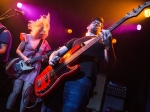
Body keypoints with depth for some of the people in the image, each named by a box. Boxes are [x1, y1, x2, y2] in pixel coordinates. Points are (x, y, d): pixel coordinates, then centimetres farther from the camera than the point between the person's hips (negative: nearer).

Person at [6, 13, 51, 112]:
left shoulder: (44, 43, 7)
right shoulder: (28, 37, -1)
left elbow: (44, 57, 15)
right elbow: (18, 50, 2)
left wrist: (45, 58, -8)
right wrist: (24, 58, -14)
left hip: (34, 69, 2)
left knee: (25, 93, -3)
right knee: (16, 91, -1)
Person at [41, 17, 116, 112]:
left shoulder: (103, 41, 20)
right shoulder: (75, 40, 31)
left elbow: (111, 65, 6)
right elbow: (57, 52, 29)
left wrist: (108, 46, -13)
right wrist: (52, 59, 4)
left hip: (83, 78, -4)